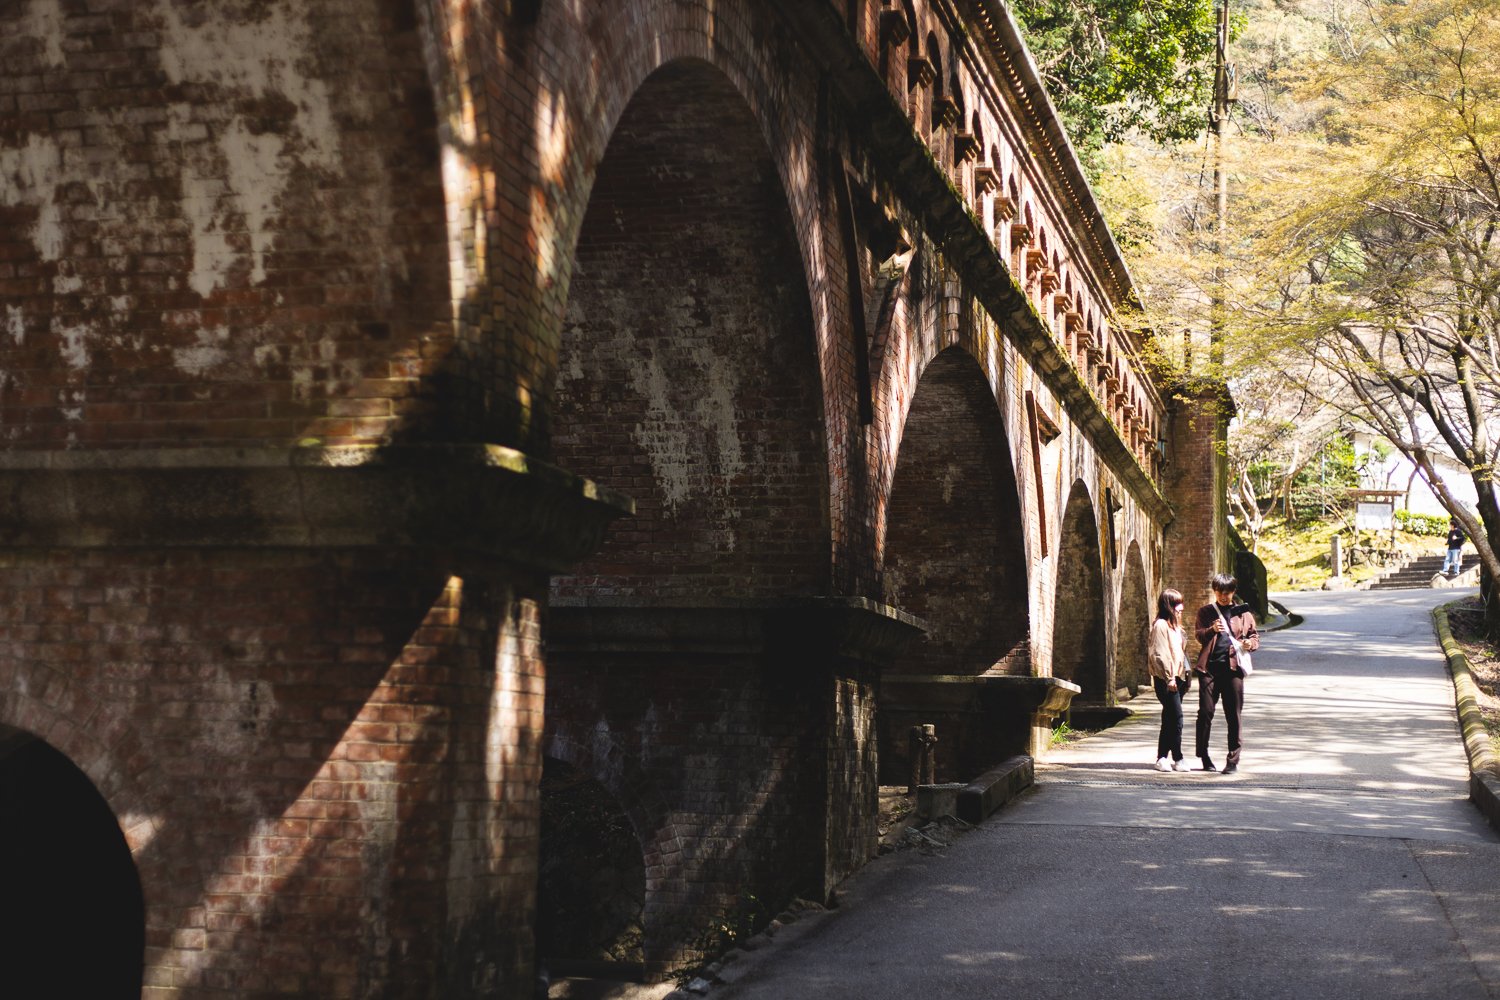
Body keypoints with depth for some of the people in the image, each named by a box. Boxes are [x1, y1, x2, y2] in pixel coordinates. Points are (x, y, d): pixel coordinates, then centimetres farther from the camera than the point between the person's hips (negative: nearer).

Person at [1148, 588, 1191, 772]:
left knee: (1169, 719, 11)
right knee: (1176, 717, -11)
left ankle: (1162, 758, 15)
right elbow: (1159, 654, -16)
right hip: (1166, 680, -10)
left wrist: (1187, 674, 14)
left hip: (1178, 677, 10)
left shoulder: (1175, 626, 19)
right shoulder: (1161, 625, -11)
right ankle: (1177, 758, -7)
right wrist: (1169, 678, -18)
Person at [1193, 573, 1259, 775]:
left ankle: (1233, 760, 7)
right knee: (1205, 712, -3)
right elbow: (1197, 634, 3)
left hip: (1233, 667, 1)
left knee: (1233, 715, 1)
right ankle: (1203, 756, 10)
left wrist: (1250, 643, -3)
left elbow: (1255, 636, 20)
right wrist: (1212, 630, -17)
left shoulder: (1243, 613, 14)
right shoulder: (1205, 612, 13)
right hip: (1209, 667, -1)